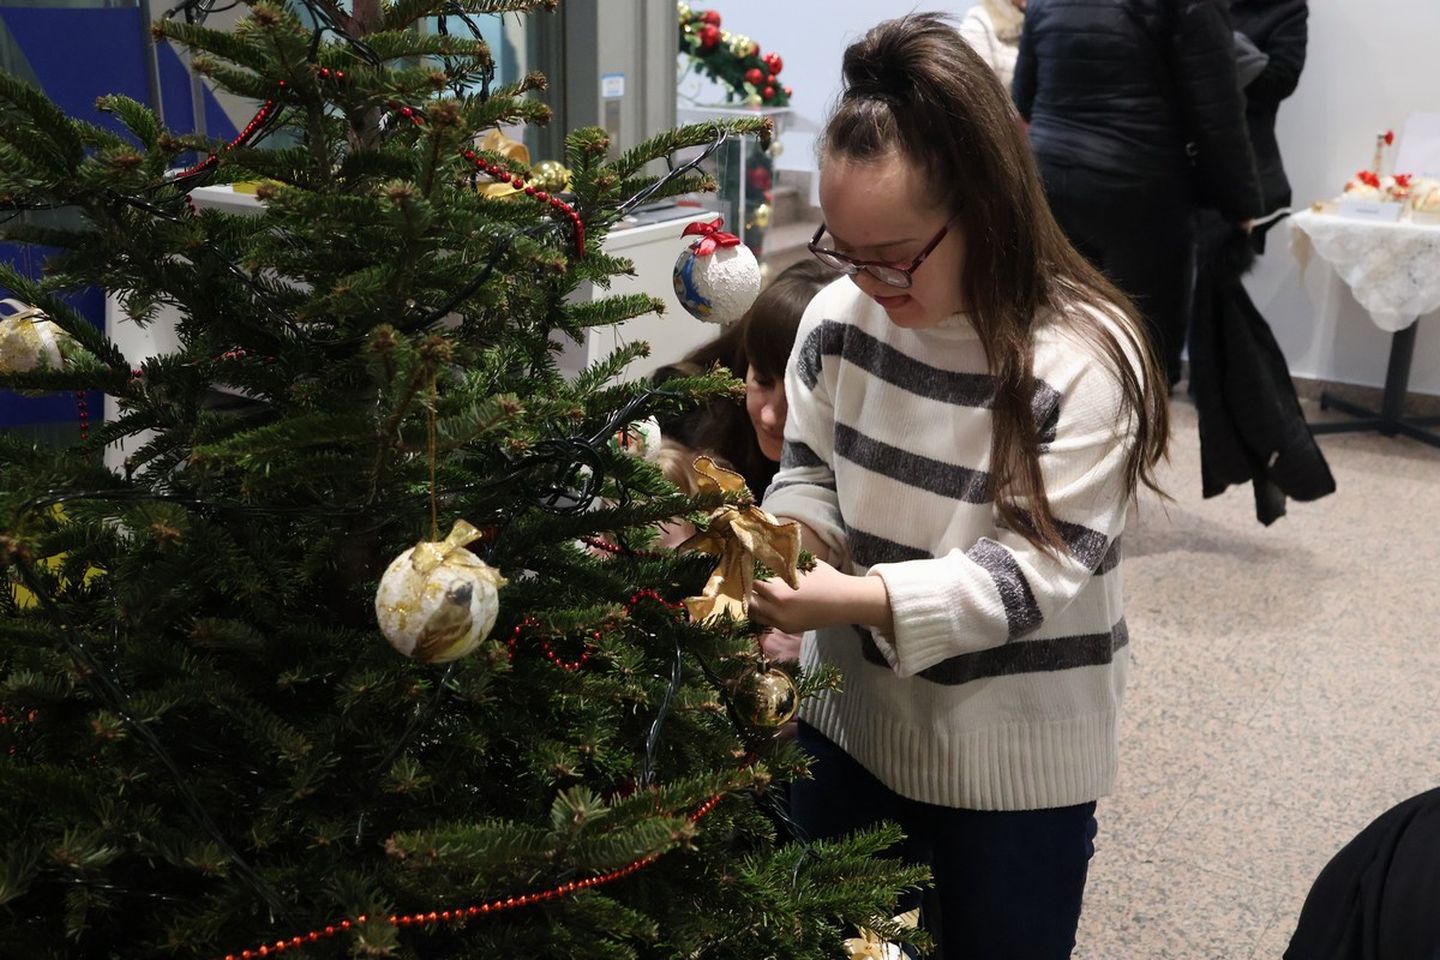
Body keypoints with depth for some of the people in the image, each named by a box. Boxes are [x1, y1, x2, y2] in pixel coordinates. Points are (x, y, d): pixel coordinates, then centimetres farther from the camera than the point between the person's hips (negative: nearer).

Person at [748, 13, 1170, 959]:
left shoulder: (1084, 357, -22)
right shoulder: (840, 316, -8)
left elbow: (1032, 572, -22)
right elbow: (808, 470, 2)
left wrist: (858, 598, -34)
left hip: (1014, 753, -4)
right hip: (850, 709, 5)